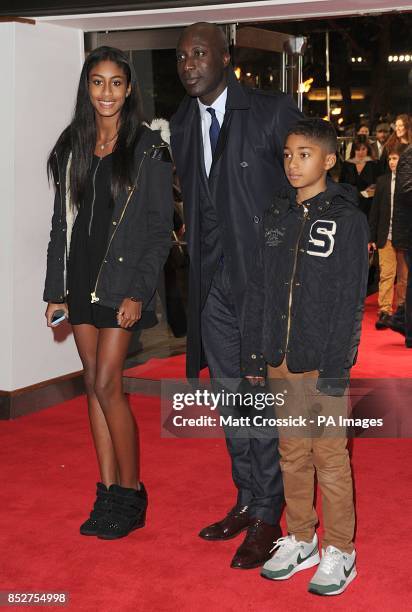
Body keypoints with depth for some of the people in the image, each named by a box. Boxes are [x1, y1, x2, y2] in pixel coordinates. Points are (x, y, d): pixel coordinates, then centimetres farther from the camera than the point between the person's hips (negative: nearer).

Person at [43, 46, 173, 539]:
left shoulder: (148, 149, -4)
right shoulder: (72, 147, 10)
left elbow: (160, 228, -7)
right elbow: (61, 222, 11)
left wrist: (138, 292, -13)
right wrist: (55, 290, 8)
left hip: (121, 279, -5)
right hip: (79, 278, 5)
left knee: (106, 384, -8)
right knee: (94, 383, 8)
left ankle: (131, 493, 8)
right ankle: (108, 491, 18)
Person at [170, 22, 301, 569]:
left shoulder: (274, 112, -8)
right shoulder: (182, 125, 10)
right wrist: (198, 272, 12)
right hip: (214, 288, 6)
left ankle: (267, 519, 17)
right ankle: (246, 502, 32)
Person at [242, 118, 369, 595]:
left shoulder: (347, 219, -6)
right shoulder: (276, 215, 9)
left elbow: (350, 301, -10)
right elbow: (258, 290, 10)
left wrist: (335, 372, -14)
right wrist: (253, 356, 7)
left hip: (322, 364, -5)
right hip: (280, 362, 5)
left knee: (330, 458, 3)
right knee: (292, 456, 14)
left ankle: (339, 551, 19)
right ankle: (299, 540, 29)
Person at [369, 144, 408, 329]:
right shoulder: (382, 181, 6)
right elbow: (375, 210, 8)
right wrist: (372, 237, 5)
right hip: (386, 237, 1)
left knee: (404, 276, 9)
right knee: (386, 274, -4)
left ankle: (401, 306, 24)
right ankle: (385, 312, -4)